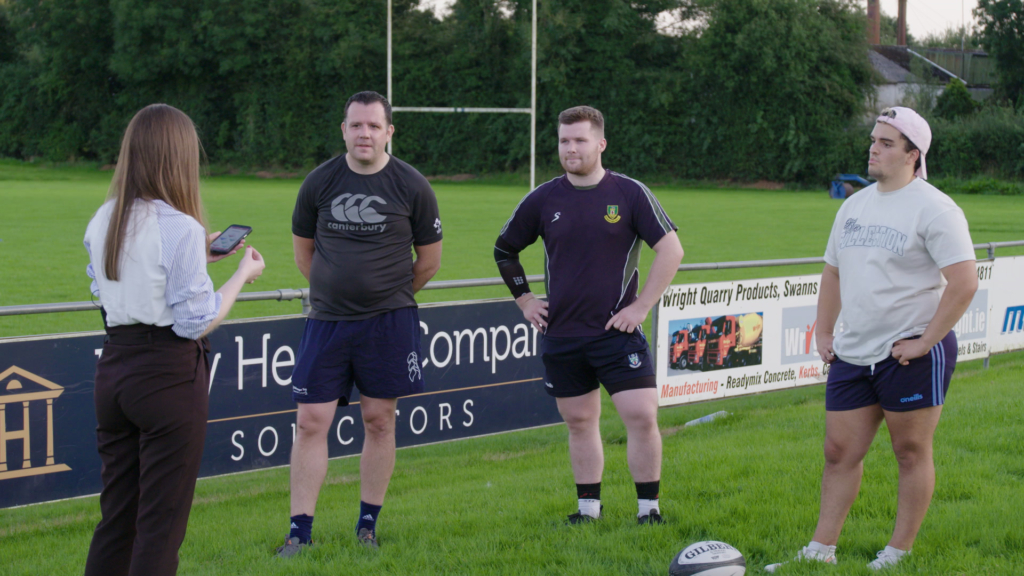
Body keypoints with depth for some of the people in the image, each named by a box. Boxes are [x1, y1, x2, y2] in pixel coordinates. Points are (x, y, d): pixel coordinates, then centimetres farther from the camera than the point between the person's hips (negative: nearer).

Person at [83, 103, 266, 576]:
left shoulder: (102, 222, 5)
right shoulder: (180, 228, -16)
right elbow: (197, 323, -13)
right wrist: (243, 274, 1)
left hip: (113, 365, 7)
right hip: (168, 375, -7)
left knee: (116, 514, 15)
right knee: (161, 521, 3)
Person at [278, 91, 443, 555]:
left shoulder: (412, 186, -3)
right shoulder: (319, 182, 2)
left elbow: (429, 260, 8)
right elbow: (303, 250, 16)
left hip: (389, 321, -1)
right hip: (326, 321, 1)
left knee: (379, 421, 5)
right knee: (311, 422, -3)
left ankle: (368, 524, 19)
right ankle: (299, 531, 5)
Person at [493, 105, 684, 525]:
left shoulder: (630, 194, -4)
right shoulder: (543, 199, 5)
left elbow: (671, 250, -5)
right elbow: (504, 250, 19)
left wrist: (641, 306, -8)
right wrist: (524, 299, 12)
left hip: (617, 332, -3)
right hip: (561, 336, 3)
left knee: (642, 416, -10)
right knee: (579, 423, 10)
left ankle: (649, 508, 4)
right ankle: (588, 508, 22)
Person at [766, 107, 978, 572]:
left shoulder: (934, 209, -11)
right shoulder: (854, 205, 13)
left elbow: (964, 282, -18)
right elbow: (833, 271, 23)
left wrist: (923, 342, -17)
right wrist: (823, 332, 14)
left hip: (913, 354, -7)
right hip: (853, 354, 7)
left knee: (911, 452, 4)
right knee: (839, 452, 7)